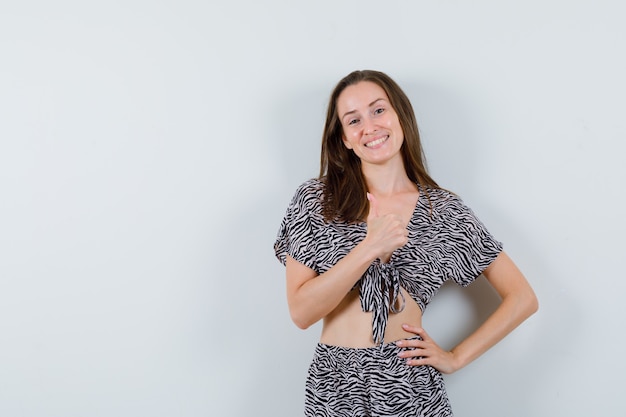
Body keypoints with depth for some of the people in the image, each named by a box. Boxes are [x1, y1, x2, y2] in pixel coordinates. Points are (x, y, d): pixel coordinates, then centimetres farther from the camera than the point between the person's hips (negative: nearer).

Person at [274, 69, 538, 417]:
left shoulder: (444, 210, -1)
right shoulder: (315, 200, -3)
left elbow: (523, 298, 3)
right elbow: (301, 312, -10)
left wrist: (456, 357, -2)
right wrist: (369, 248, -20)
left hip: (410, 388, 0)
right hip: (333, 388, 0)